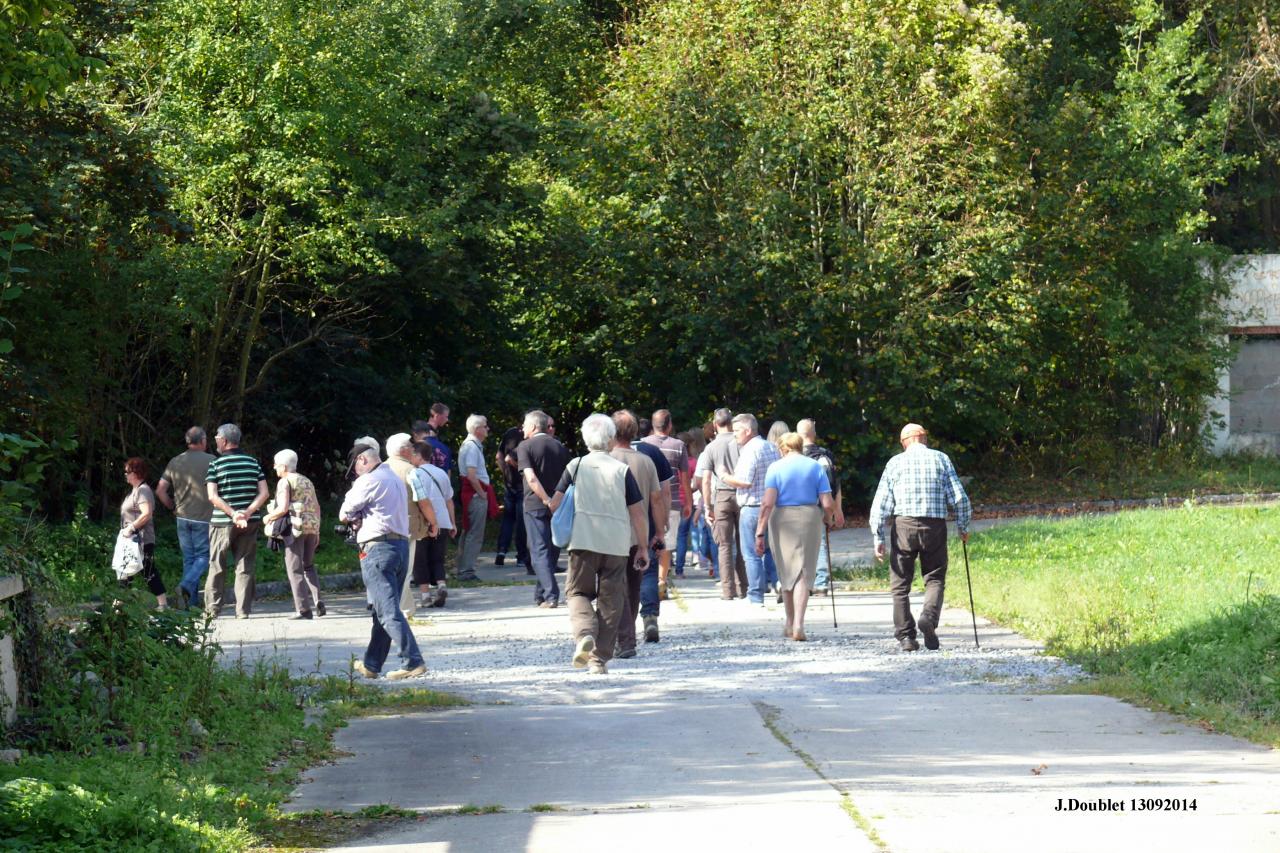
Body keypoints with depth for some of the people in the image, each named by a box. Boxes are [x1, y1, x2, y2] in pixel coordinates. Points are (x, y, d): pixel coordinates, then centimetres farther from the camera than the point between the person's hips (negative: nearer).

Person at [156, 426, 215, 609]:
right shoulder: (210, 460, -8)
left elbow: (160, 491, 4)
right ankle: (187, 585, -21)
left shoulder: (175, 462, 5)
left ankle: (192, 602, 8)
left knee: (188, 558, 11)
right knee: (203, 556, 3)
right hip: (204, 517, -4)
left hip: (183, 517, 5)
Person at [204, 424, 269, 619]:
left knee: (217, 565, 8)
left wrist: (233, 514, -16)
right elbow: (263, 493, 0)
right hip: (250, 522, 3)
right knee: (245, 567, 5)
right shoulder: (253, 462, 7)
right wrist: (247, 513, -9)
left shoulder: (216, 465, -3)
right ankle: (243, 610, 1)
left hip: (222, 522, -3)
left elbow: (213, 496, -12)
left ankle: (212, 608, 9)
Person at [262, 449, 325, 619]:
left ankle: (303, 609, -6)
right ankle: (318, 603, 5)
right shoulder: (307, 482, 17)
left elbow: (283, 508, -16)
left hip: (295, 527, -7)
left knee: (295, 569, -1)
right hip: (312, 527, 7)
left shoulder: (285, 482, -5)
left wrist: (268, 517, 0)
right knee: (308, 566, 19)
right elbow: (317, 507, 17)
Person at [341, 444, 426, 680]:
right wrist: (361, 519, 10)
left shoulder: (368, 481, -9)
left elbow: (344, 514, -4)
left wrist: (353, 518, 16)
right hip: (402, 544, 9)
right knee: (384, 610, 15)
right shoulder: (396, 479, 19)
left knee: (389, 611, -10)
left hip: (378, 549, -9)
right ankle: (371, 664, 22)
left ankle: (412, 662, -19)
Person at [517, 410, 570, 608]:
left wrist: (547, 500, -18)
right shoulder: (560, 447, 12)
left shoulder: (525, 447, -4)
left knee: (540, 551, -4)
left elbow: (531, 478, -17)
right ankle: (541, 594, 22)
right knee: (552, 550, 14)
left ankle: (551, 595, -16)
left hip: (535, 505, -5)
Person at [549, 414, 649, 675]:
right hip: (617, 543, 0)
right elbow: (637, 513, 1)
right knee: (609, 600, 8)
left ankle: (584, 634, -19)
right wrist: (643, 548, 10)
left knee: (578, 592, 10)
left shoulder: (576, 466, 1)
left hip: (583, 542, 0)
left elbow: (555, 504, -1)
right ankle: (600, 658, 7)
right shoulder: (622, 470, 1)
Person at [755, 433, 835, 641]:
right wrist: (828, 520, 19)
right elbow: (828, 504, -1)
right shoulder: (815, 467, 3)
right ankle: (798, 625, -13)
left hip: (781, 521, 0)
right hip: (809, 519, 0)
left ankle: (790, 624, 25)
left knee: (786, 573, 14)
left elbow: (768, 503, -10)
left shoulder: (775, 468, -1)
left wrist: (760, 532, -10)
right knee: (803, 573, 1)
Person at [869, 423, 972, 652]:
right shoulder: (941, 459, 7)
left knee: (900, 585, 7)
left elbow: (881, 504, 2)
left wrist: (879, 538, 5)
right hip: (935, 526, 0)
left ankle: (906, 636, 2)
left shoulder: (895, 463, 7)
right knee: (935, 579, 9)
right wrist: (963, 527, 16)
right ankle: (929, 617, -18)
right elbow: (959, 498, 3)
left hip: (903, 524, 0)